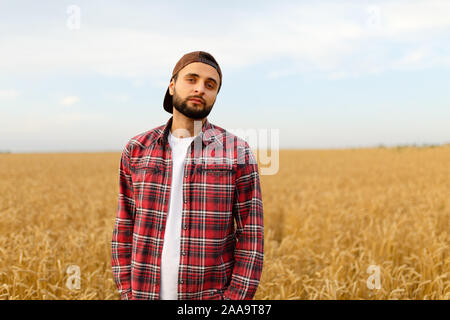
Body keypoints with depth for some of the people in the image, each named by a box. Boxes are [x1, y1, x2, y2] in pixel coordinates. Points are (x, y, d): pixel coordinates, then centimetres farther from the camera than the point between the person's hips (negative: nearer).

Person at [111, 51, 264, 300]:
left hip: (211, 296, -2)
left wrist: (235, 298, -11)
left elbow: (250, 235, -5)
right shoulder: (136, 150, 3)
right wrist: (127, 293, 0)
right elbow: (124, 228, 6)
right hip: (147, 294, 2)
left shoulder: (238, 153, -4)